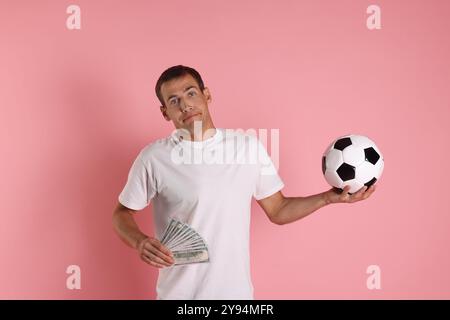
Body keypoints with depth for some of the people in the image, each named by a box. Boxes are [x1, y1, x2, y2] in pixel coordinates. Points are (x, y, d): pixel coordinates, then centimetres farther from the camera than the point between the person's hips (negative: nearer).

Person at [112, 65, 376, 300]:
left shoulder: (249, 146, -2)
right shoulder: (153, 158, -9)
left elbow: (278, 211, 5)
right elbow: (123, 213, 3)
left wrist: (328, 198, -6)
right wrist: (139, 241, -16)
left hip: (236, 291, 2)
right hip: (179, 293, -2)